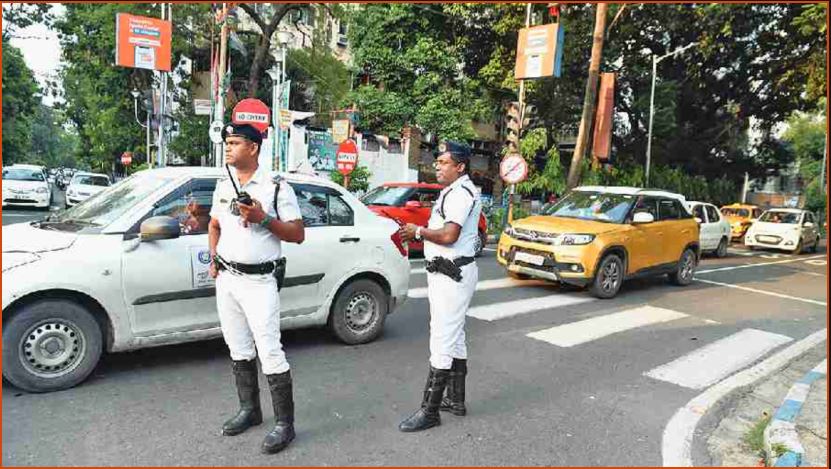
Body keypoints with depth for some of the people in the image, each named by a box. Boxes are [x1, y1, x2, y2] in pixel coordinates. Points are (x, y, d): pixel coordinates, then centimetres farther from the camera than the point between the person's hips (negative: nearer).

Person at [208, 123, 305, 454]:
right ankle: (249, 410, 32)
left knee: (270, 353, -7)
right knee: (239, 351, 16)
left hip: (258, 282, -7)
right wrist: (213, 260, 9)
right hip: (226, 279, 7)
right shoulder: (223, 187, 12)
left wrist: (264, 219, -20)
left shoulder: (276, 187, -7)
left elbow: (297, 234, -8)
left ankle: (284, 424, 5)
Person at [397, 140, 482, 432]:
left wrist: (419, 231, -11)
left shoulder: (460, 193, -17)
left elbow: (449, 235, -27)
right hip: (449, 272, 12)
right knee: (454, 338, 17)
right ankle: (456, 400, 30)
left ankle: (430, 411, -1)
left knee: (443, 342, -7)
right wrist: (418, 233, 6)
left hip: (452, 274, -11)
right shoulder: (454, 191, 17)